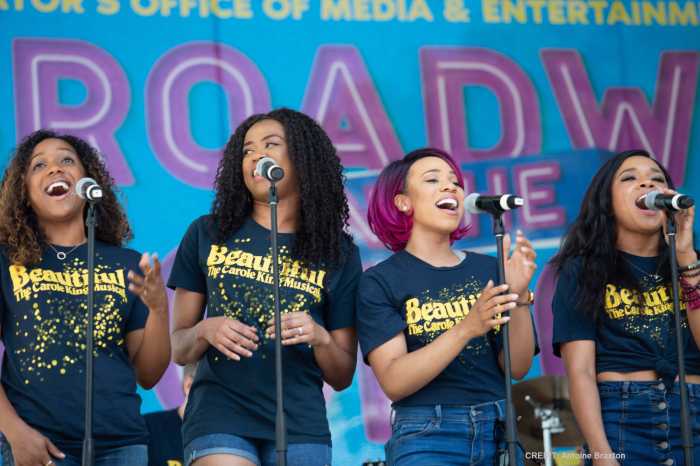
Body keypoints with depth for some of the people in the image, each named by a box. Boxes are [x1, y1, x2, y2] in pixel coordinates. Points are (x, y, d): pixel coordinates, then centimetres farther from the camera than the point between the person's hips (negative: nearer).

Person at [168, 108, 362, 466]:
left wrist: (320, 338, -12)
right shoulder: (207, 234, 6)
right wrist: (204, 330, -11)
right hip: (219, 419, -1)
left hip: (300, 428, 1)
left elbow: (342, 377, 8)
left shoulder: (338, 252, 6)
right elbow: (178, 349, 10)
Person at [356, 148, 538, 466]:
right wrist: (466, 328, -22)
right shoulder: (380, 281, -2)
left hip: (499, 432, 3)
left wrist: (519, 295, -13)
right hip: (426, 439, -3)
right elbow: (394, 383, -12)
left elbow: (517, 368, 1)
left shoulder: (489, 270, 5)